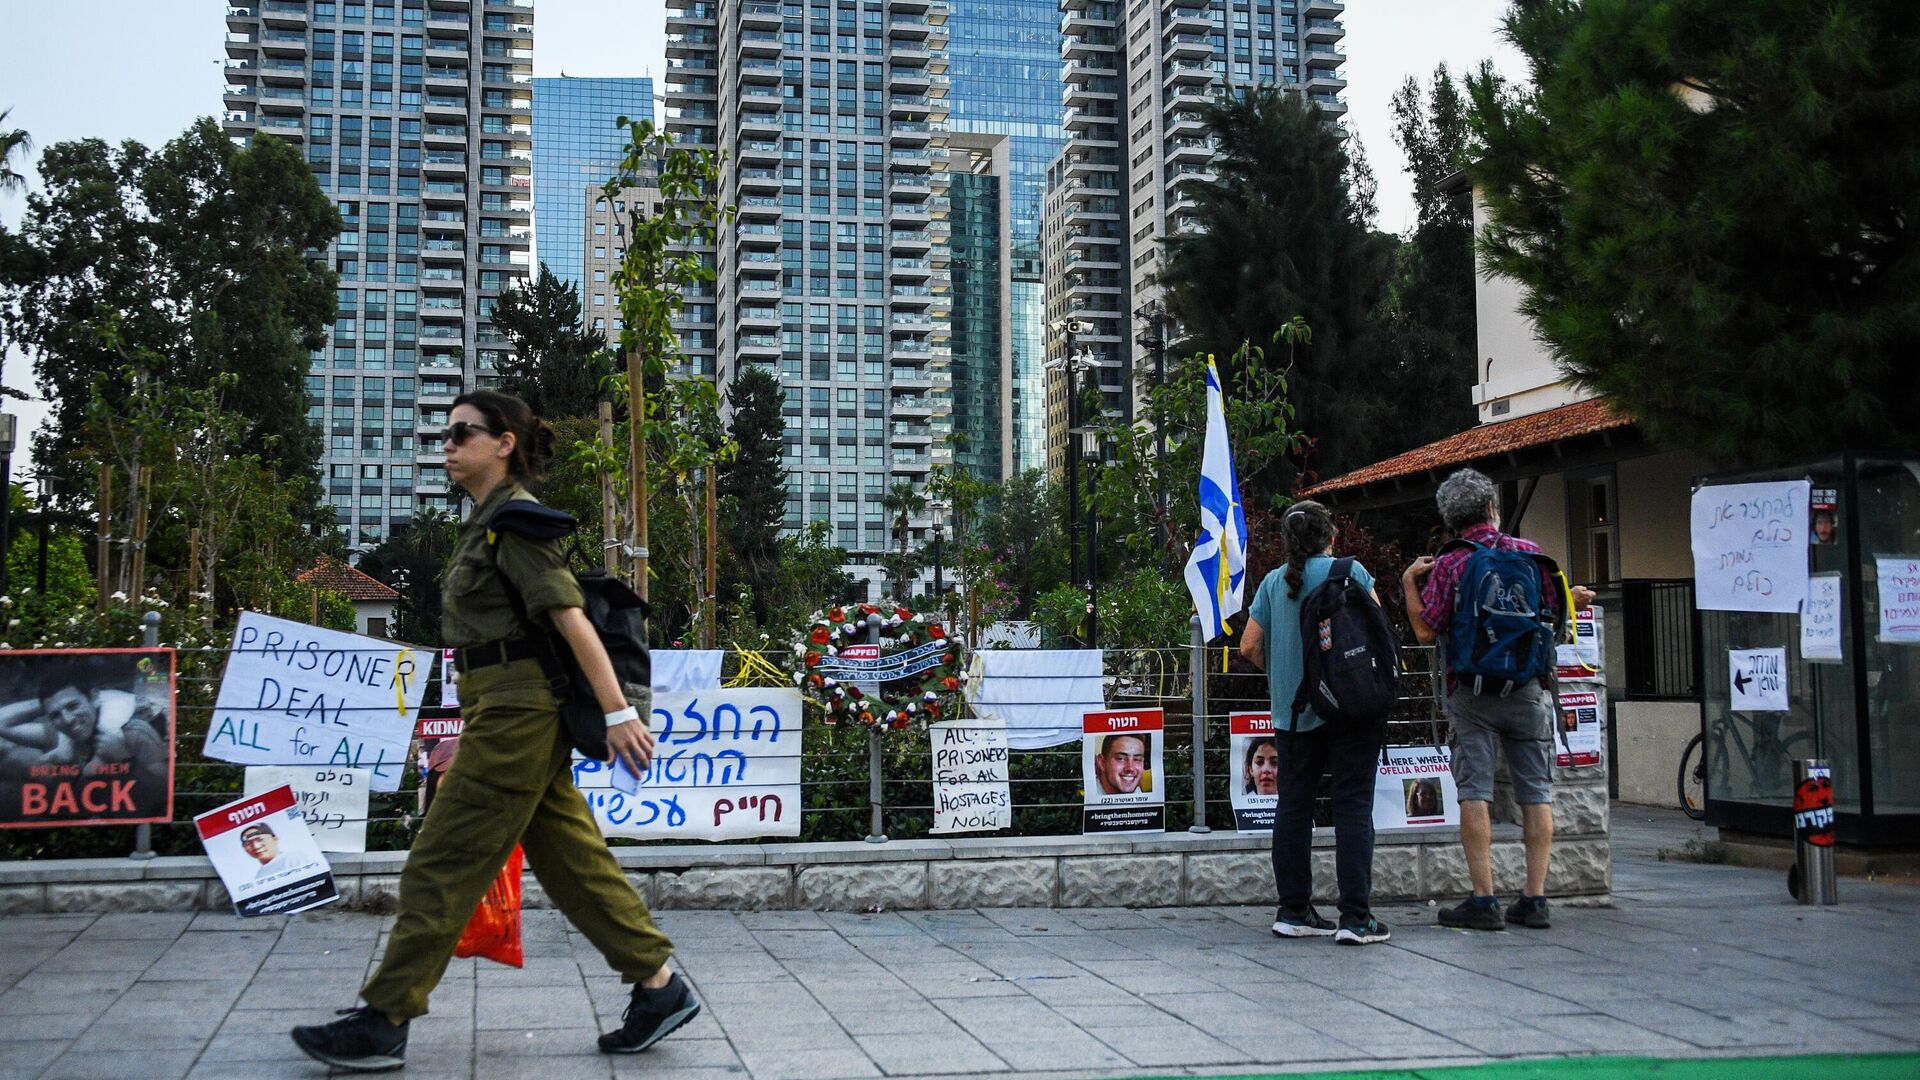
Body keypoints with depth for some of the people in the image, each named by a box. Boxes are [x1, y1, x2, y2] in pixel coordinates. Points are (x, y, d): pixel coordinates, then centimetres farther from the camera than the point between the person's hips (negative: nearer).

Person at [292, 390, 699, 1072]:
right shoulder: (490, 519, 18)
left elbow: (571, 617, -18)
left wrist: (618, 713, -22)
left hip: (514, 706, -10)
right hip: (518, 710, 10)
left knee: (443, 864, -4)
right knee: (571, 860, 11)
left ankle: (384, 1023, 4)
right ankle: (659, 985, 15)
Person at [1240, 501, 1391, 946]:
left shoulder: (1274, 582, 4)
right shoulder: (1350, 571, -5)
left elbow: (1250, 646, 2)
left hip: (1293, 711, 4)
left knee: (1292, 808, 10)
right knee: (1352, 808, -2)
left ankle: (1293, 911, 13)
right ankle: (1355, 917, -5)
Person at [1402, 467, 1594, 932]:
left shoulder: (1447, 566, -5)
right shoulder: (1531, 553, 1)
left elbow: (1425, 632, -8)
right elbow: (1557, 610, 7)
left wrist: (1409, 583, 5)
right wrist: (1576, 600, 29)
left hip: (1472, 691, -2)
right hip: (1529, 689, 2)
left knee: (1475, 792, 0)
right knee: (1536, 793, 7)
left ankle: (1483, 901, -3)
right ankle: (1535, 899, 7)